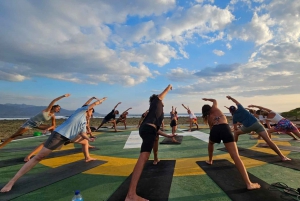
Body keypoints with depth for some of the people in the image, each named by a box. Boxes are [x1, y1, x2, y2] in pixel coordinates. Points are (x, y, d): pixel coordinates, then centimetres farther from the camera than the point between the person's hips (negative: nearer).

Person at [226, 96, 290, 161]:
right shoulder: (240, 108, 11)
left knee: (236, 133, 27)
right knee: (268, 140, -5)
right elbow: (237, 102, 33)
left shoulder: (234, 117, 11)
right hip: (256, 123, 1)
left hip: (247, 127, -1)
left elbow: (235, 128, 15)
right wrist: (231, 98, 45)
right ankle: (282, 156, -9)